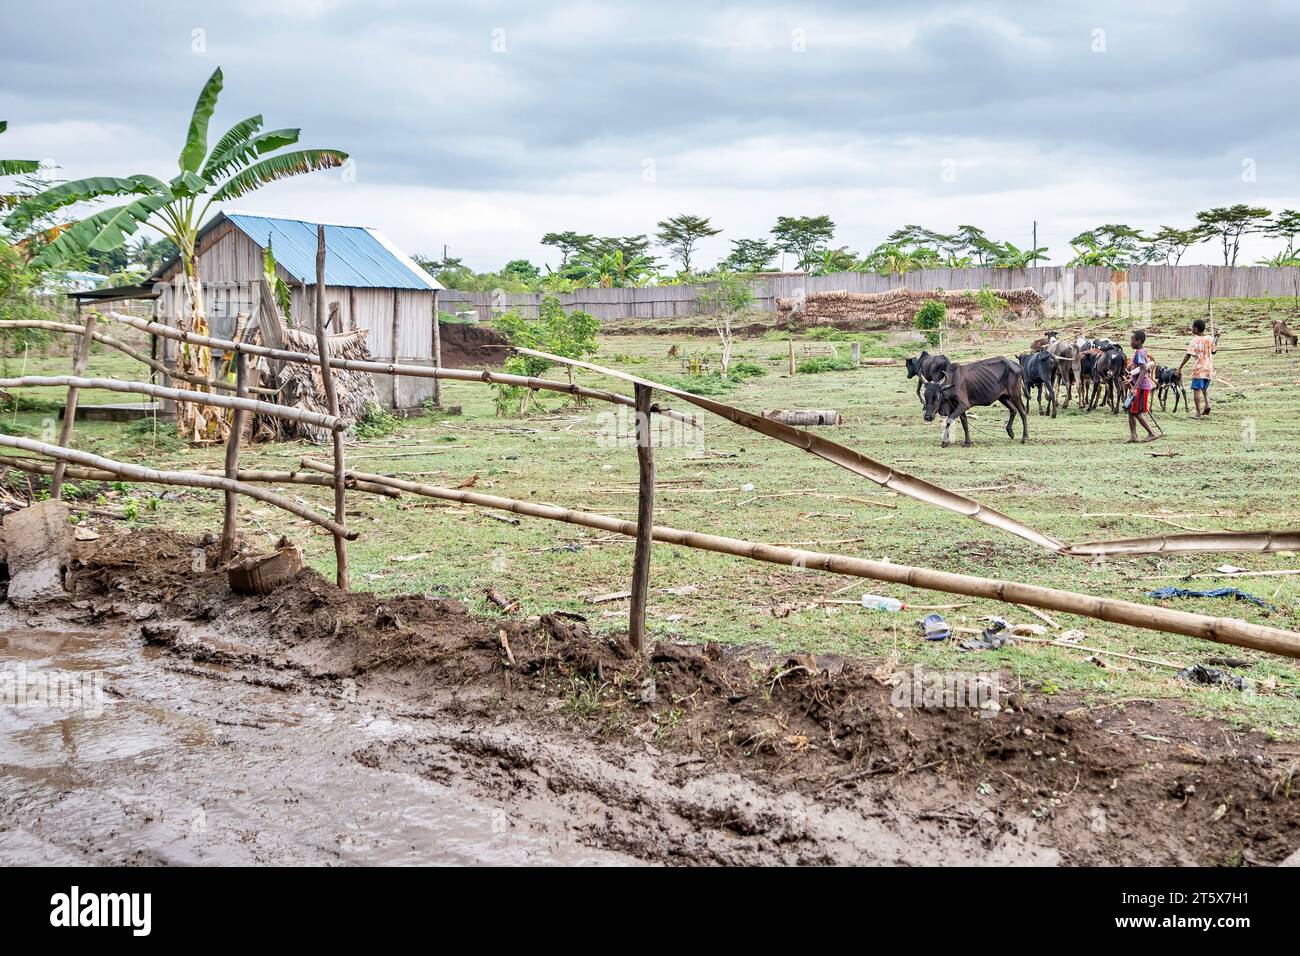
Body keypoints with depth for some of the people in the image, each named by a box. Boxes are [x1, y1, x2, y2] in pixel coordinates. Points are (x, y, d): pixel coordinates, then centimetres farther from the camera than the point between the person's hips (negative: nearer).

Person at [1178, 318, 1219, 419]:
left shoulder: (1194, 341, -9)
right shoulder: (1210, 339, 4)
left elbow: (1188, 356, -14)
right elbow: (1214, 351, 19)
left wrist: (1180, 368, -10)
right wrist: (1216, 338, 24)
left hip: (1198, 369, -5)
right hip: (1209, 369, 5)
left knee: (1197, 390, 0)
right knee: (1205, 388, 24)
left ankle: (1198, 413, -3)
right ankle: (1207, 404, 0)